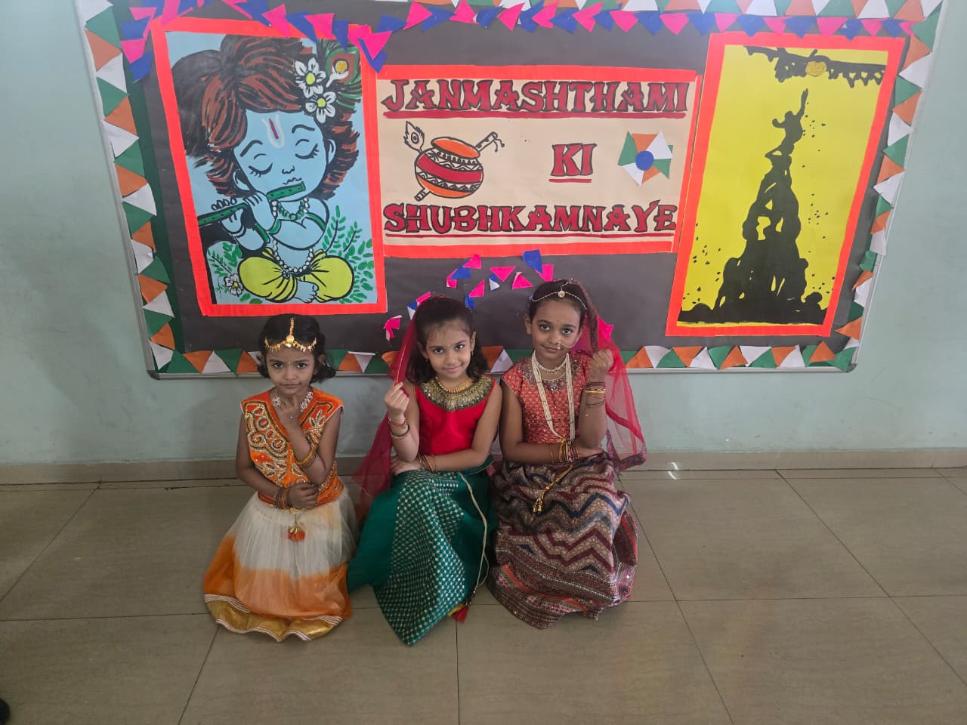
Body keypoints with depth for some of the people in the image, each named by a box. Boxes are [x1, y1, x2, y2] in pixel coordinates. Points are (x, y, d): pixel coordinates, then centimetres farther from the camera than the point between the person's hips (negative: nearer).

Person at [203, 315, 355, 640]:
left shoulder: (329, 409, -23)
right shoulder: (253, 410, -16)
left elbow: (320, 474, -26)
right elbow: (243, 467, -5)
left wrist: (292, 427, -33)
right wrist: (282, 495, -19)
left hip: (322, 513, -2)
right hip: (271, 514, 2)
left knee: (314, 586, 17)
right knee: (270, 586, 19)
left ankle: (316, 602, 48)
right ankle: (271, 604, 49)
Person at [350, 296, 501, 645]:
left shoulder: (489, 389, -10)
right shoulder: (415, 388, -8)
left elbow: (479, 455, -10)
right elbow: (409, 454, -15)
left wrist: (424, 464, -12)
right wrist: (397, 418, -35)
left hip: (466, 482, 0)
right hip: (420, 483, 1)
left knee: (418, 494, -29)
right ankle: (440, 588, -8)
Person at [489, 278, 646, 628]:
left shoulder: (588, 369, -6)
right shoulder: (515, 379, -9)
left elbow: (591, 441, -14)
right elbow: (512, 449, -8)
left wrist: (596, 381, -25)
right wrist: (568, 450, -15)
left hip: (583, 472, 2)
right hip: (531, 474, -1)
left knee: (596, 509, -30)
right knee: (583, 518, -28)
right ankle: (578, 588, 3)